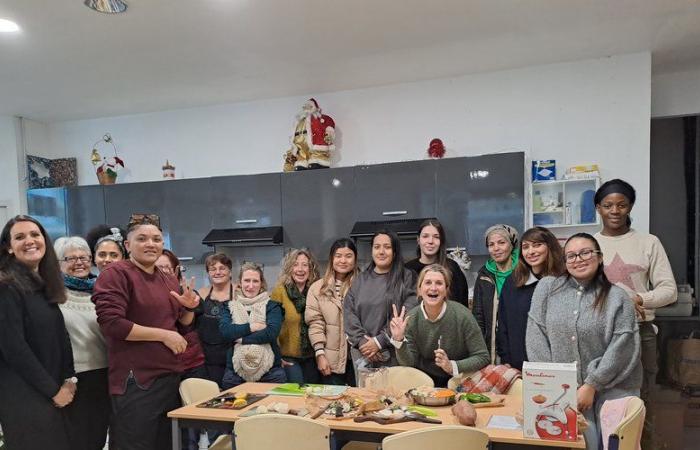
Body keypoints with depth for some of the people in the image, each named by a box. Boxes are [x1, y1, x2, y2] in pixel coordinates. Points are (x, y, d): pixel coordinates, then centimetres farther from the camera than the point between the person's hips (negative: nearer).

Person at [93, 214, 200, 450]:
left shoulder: (170, 281, 13)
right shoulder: (116, 274, -9)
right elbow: (111, 323, -20)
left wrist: (188, 307, -2)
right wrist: (163, 335, -16)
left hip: (170, 379, 8)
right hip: (135, 382, -7)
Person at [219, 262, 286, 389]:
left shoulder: (271, 306, 5)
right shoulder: (230, 307, 11)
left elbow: (271, 333, -11)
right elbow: (225, 331, -7)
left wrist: (240, 338, -8)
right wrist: (252, 326, -10)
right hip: (235, 371, 1)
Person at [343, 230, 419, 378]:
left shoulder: (406, 278, 0)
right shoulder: (360, 280, 12)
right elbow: (348, 312, 4)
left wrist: (379, 341, -12)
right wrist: (362, 341, -9)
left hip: (393, 353, -3)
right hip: (362, 352, 3)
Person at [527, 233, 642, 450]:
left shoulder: (617, 298, -2)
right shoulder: (547, 287, 1)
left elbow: (621, 348, -7)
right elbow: (536, 335, -1)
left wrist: (591, 386, -11)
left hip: (612, 390, 0)